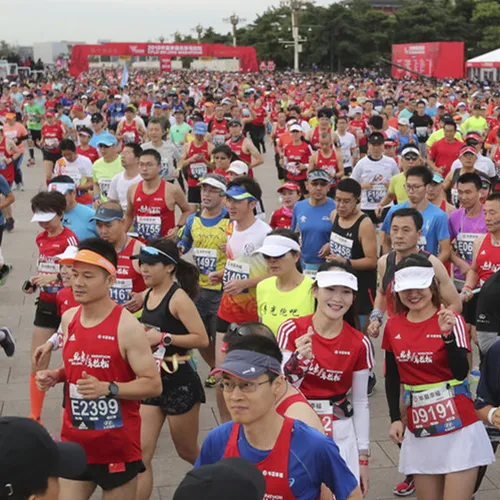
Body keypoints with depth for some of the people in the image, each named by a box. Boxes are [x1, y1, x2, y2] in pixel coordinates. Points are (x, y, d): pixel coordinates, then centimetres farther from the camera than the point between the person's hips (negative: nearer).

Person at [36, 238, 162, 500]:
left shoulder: (127, 326, -17)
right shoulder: (68, 318, 2)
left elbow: (153, 384, -17)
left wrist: (108, 388, -28)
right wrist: (54, 376, -2)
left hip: (118, 448, -5)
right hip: (74, 444, 5)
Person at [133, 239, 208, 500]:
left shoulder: (178, 297, -17)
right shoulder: (149, 295, 5)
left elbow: (202, 339, -23)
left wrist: (163, 337, -25)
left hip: (179, 382, -7)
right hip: (152, 381, 7)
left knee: (188, 451, 13)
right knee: (140, 453, 1)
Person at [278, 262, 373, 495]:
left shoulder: (359, 343, -5)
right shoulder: (292, 330, -10)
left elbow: (360, 403, 3)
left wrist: (363, 456, 4)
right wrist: (299, 359, -27)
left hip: (340, 436, 1)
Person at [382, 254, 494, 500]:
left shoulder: (452, 321, -9)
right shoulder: (393, 327, 2)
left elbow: (461, 372, -19)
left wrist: (447, 333, -30)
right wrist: (395, 418, 7)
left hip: (457, 424, -4)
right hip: (419, 427, 4)